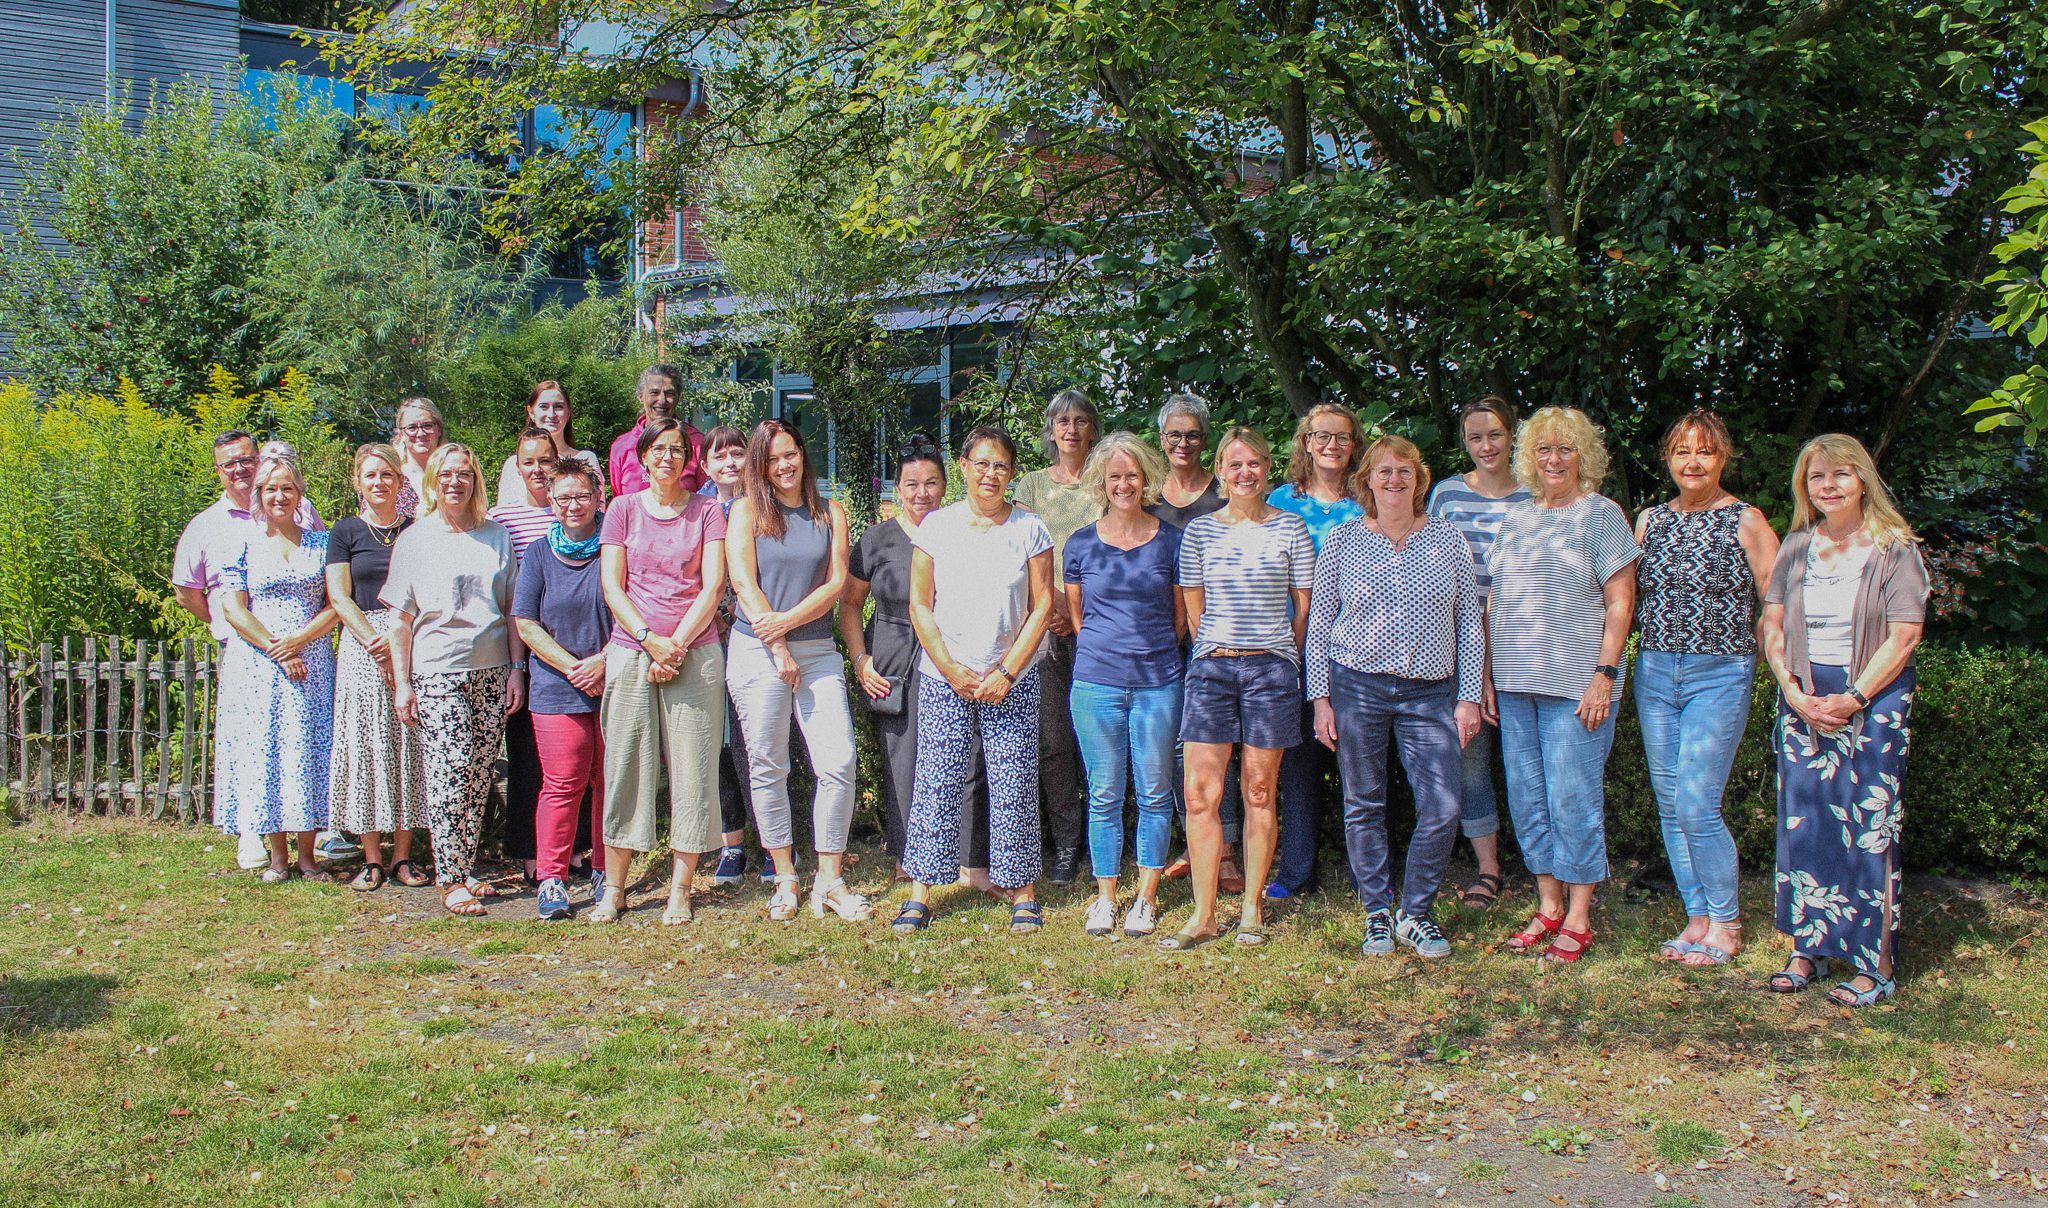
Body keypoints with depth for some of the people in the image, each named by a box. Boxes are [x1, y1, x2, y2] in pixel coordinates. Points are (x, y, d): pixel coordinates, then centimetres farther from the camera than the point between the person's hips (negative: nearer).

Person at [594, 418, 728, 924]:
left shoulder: (707, 511, 8)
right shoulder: (623, 509, 10)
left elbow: (713, 584, 0)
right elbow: (612, 585, 3)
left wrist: (678, 643, -10)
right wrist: (651, 640, -10)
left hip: (696, 651, -1)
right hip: (631, 651, 1)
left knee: (692, 769, -2)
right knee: (625, 766, 0)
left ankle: (681, 889, 5)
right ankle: (613, 888, 7)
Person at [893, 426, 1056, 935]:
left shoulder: (1029, 529, 2)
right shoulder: (935, 526, 3)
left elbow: (1042, 608, 0)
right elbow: (920, 606, 3)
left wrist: (1006, 673, -8)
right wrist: (952, 670, -6)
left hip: (1012, 678, 0)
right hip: (943, 677, 0)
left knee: (1014, 784, 0)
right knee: (935, 779, -2)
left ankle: (1023, 891, 11)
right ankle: (921, 892, 6)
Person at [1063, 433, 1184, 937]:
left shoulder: (1170, 540, 2)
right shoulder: (1081, 544, 4)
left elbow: (1181, 615, 9)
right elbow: (1075, 613, 13)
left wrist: (1154, 654, 5)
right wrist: (1107, 649, 6)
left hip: (1158, 683, 0)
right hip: (1096, 683, 0)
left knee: (1154, 793, 5)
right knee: (1104, 794, 6)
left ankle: (1147, 897, 16)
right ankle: (1105, 896, 16)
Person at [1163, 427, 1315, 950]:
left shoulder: (1290, 529, 2)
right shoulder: (1200, 530, 7)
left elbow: (1304, 606, 7)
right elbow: (1193, 606, 13)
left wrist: (1282, 659, 9)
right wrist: (1216, 651, 12)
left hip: (1271, 667, -1)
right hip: (1211, 667, 2)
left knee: (1259, 790, 4)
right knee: (1199, 792, -4)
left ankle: (1252, 908, 16)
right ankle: (1203, 916, 3)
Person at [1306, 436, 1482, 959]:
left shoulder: (1448, 539, 5)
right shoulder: (1343, 541, 3)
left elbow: (1468, 623, 7)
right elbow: (1319, 625, 5)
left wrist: (1469, 697, 2)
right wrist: (1320, 698, -1)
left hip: (1429, 693, 1)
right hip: (1357, 686, 0)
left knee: (1443, 807, -7)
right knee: (1364, 806, 5)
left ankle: (1415, 914, 11)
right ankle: (1377, 913, 20)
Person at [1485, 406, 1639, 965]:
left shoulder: (1602, 514, -1)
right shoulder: (1516, 518, 15)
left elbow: (1619, 603, -6)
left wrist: (1603, 675, -13)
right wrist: (1487, 676, 10)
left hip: (1575, 686, -6)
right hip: (1515, 686, 6)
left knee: (1573, 799, -3)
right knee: (1528, 798, 9)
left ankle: (1578, 920, 8)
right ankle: (1548, 907, 21)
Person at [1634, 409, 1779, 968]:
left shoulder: (1745, 521, -4)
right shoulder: (1651, 519, 9)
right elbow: (1627, 599, 16)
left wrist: (1755, 655, -3)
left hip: (1719, 676, -5)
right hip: (1654, 673, 5)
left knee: (1697, 809, -9)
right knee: (1670, 806, 7)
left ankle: (1725, 923, 8)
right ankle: (1696, 916, 20)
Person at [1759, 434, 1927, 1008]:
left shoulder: (1894, 550, -3)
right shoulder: (1795, 549, 10)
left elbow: (1904, 637, -9)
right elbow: (1772, 626, 8)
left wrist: (1851, 699, -15)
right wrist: (1794, 691, -7)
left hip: (1874, 701, -4)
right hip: (1802, 700, 4)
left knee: (1869, 828, -5)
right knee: (1802, 823, 4)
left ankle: (1877, 964, 3)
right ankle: (1808, 949, 14)